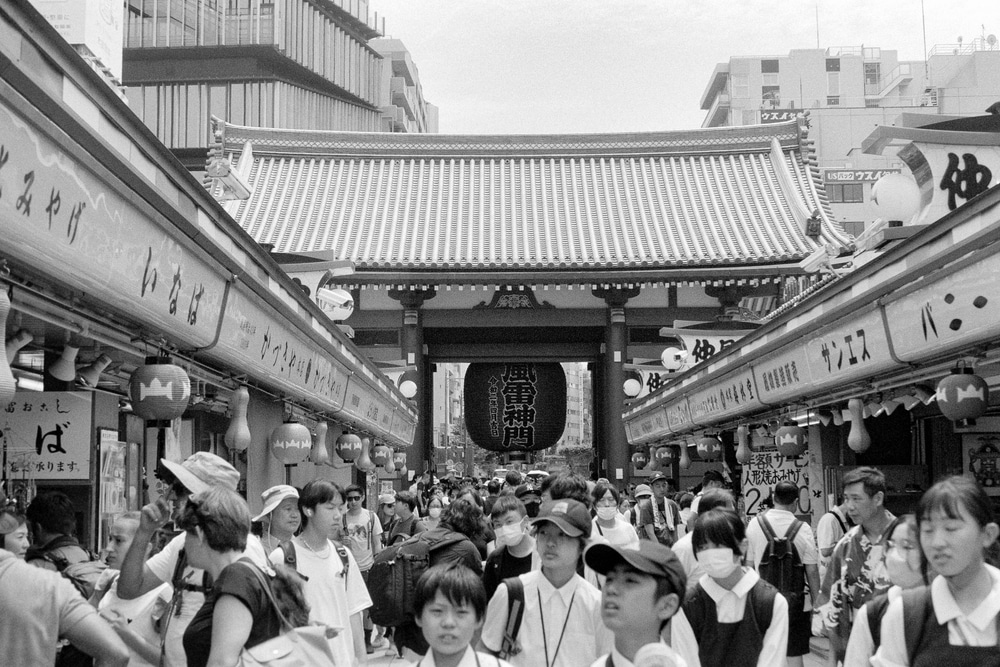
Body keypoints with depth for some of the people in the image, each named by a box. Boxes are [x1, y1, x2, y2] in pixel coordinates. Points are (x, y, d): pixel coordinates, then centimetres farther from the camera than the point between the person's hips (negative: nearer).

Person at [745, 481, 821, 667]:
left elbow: (749, 563, 6)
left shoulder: (754, 524, -4)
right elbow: (812, 571, -7)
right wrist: (817, 603, 4)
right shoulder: (802, 528, -11)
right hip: (794, 600, -2)